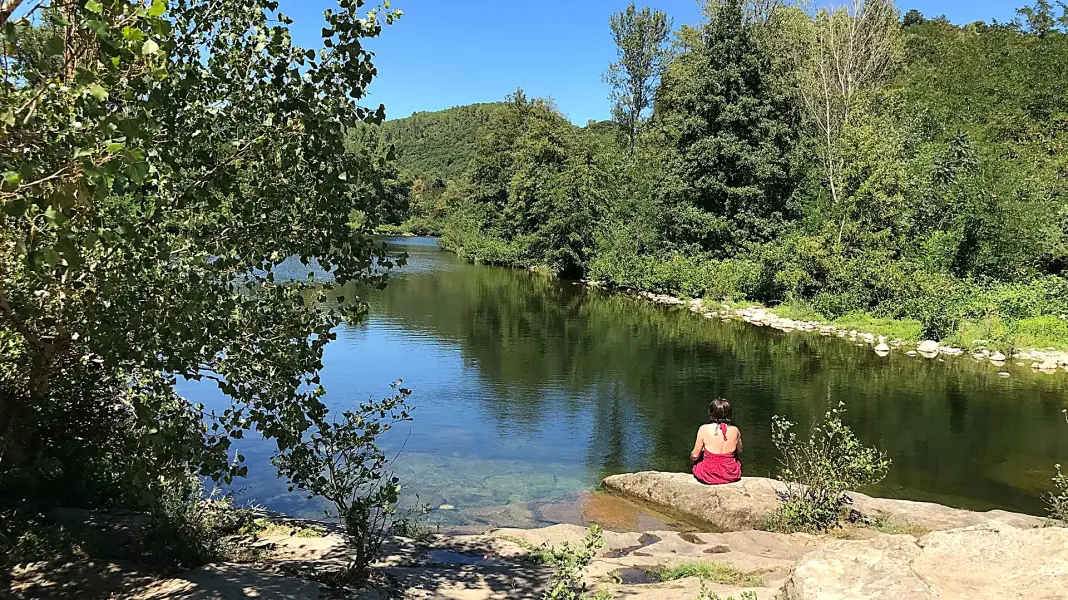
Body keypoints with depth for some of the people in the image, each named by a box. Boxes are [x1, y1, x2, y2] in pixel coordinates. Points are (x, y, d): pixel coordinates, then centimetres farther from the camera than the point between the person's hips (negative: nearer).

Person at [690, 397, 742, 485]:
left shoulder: (704, 429, -18)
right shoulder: (735, 430, -11)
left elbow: (695, 456, -9)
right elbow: (739, 451, 8)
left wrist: (692, 457, 15)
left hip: (708, 476, -2)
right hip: (731, 476, 2)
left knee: (697, 459, 31)